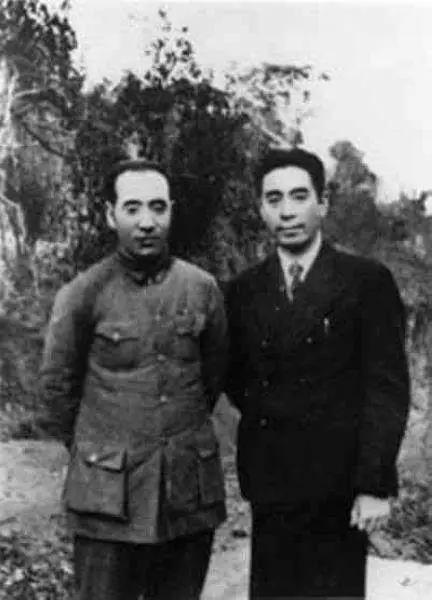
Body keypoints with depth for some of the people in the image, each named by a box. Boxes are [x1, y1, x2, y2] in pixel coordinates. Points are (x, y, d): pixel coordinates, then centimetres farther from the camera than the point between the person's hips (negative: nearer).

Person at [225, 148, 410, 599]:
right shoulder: (244, 291, 8)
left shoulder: (367, 282, -3)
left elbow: (387, 387, -8)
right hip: (270, 482, 3)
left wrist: (375, 484, -13)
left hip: (340, 484, -3)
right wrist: (268, 421, 3)